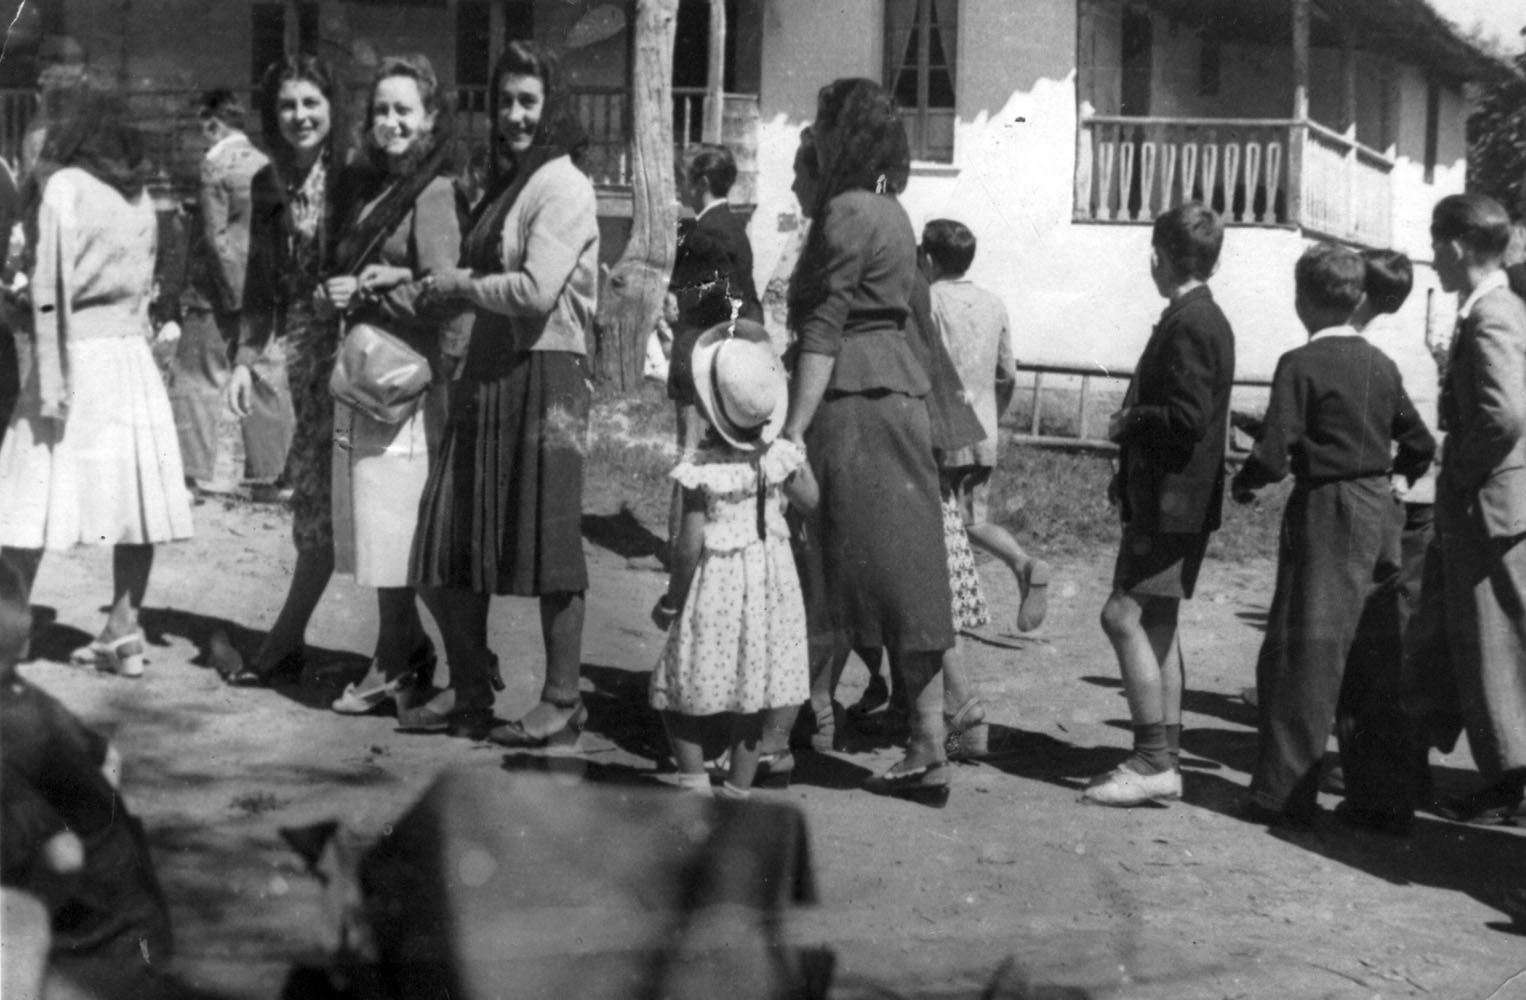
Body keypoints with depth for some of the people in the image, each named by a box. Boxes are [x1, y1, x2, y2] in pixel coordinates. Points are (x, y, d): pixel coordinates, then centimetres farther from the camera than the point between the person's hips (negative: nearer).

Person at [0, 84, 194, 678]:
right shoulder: (140, 198, 10)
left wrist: (50, 380, -14)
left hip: (78, 353, -6)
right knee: (132, 493, 6)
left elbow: (52, 288, -13)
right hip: (133, 352, 6)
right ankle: (123, 635, 10)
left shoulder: (63, 188, -8)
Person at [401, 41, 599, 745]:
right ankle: (468, 693, 23)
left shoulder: (562, 185, -9)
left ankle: (562, 701, 12)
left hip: (542, 376, -9)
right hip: (484, 373, 9)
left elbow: (536, 290, -19)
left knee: (546, 549, 0)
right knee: (448, 548, 9)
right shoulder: (504, 185, 18)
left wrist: (460, 284, -6)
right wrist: (436, 285, 5)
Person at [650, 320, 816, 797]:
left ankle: (694, 783, 6)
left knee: (683, 690, 11)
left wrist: (671, 600, -3)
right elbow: (812, 500, 10)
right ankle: (739, 786, 21)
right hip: (770, 581, 4)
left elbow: (689, 546, -15)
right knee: (752, 695, 14)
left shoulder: (700, 469, -18)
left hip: (717, 587, -4)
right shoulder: (781, 455, -7)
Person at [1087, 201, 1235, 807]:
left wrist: (1127, 423, -9)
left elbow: (1185, 417, -24)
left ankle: (1153, 762, -9)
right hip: (1167, 496, 10)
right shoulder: (1202, 318, 16)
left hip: (1172, 500, -10)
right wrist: (1130, 473, 16)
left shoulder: (1189, 323, -15)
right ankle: (1163, 760, 17)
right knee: (1155, 625, 12)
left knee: (1124, 616, -11)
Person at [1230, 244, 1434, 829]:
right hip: (1380, 512, 7)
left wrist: (1243, 484, 2)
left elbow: (1274, 454, -17)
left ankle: (1286, 795, 0)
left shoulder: (1301, 364, -11)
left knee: (1303, 655, -2)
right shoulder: (1381, 365, 9)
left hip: (1325, 513, -6)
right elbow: (1420, 446, 12)